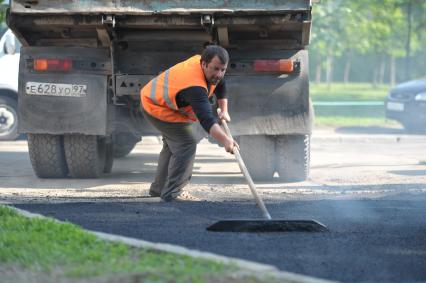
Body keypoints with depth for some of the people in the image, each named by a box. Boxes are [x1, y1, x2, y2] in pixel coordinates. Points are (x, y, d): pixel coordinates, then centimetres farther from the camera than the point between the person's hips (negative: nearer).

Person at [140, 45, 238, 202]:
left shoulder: (202, 61, -11)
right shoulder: (195, 87, -40)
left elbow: (220, 85, 11)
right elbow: (206, 119, -53)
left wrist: (224, 110, 3)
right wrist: (225, 140, -63)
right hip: (158, 109, -11)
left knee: (172, 144, 24)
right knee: (187, 144, -17)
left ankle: (158, 188, 37)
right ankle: (171, 193, -17)